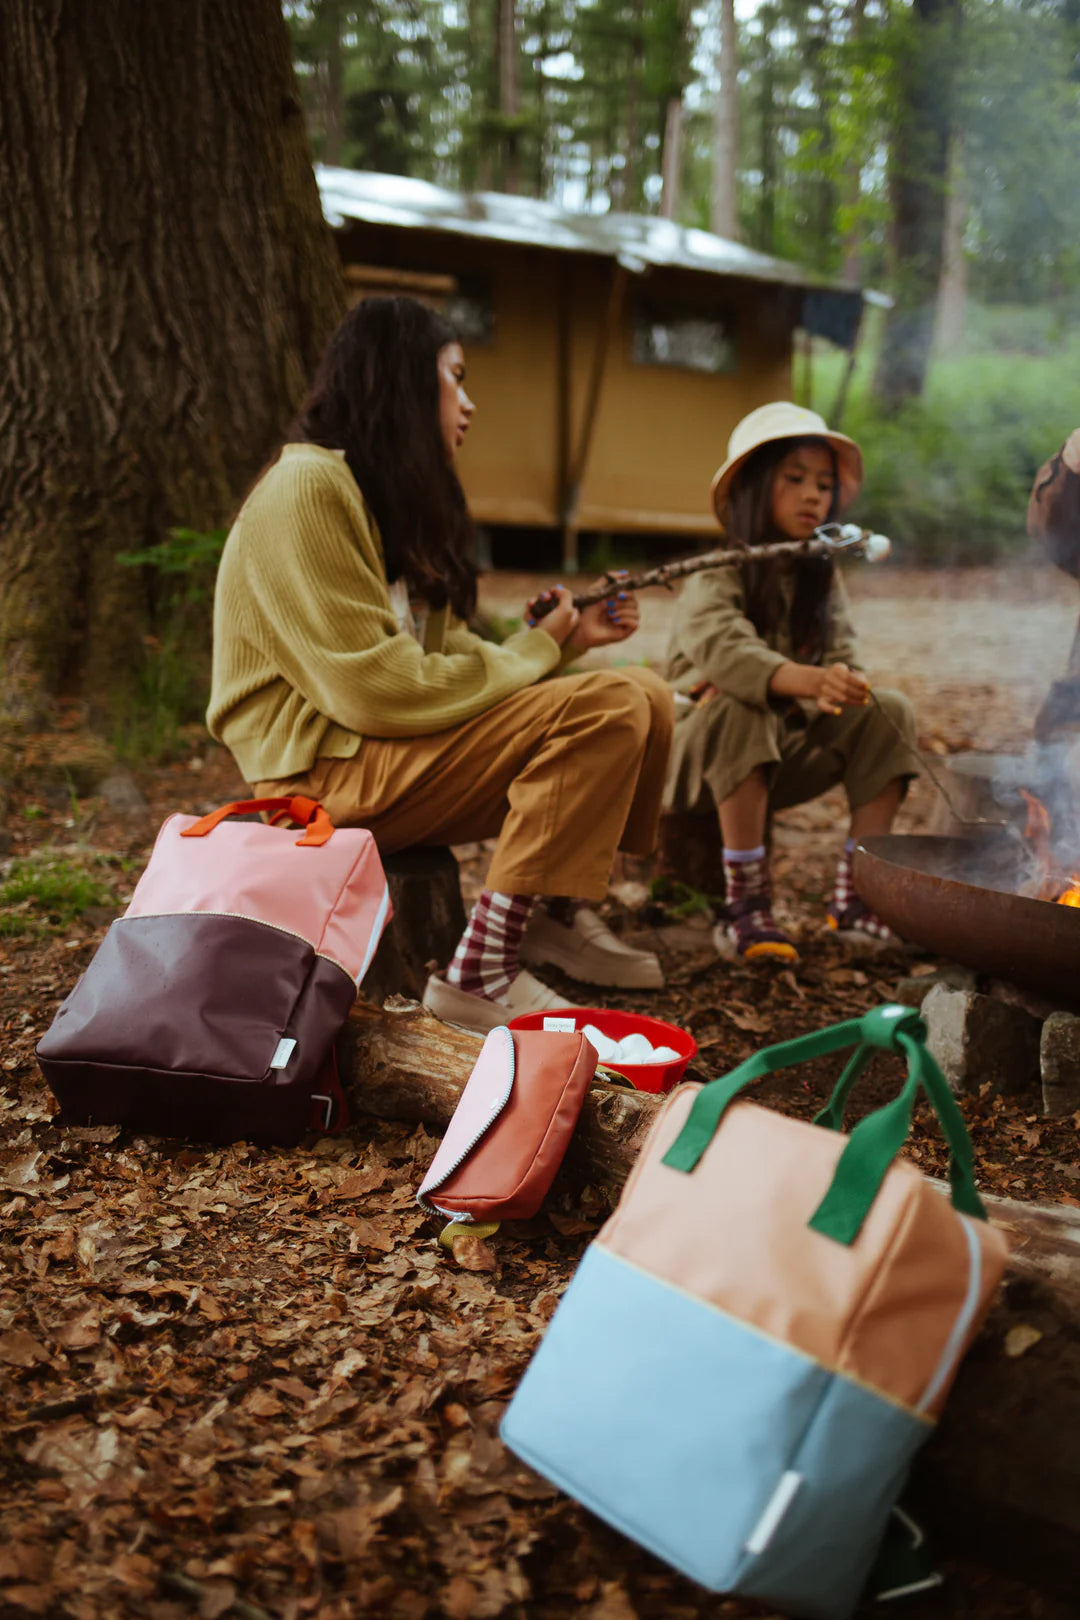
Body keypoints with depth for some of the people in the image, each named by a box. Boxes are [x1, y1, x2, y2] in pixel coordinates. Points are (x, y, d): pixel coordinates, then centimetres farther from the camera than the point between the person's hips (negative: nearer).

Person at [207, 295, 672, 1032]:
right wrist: (533, 652, -10)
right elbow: (378, 688, -21)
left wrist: (567, 639, 0)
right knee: (605, 709, -23)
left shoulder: (398, 499, 18)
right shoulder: (306, 488, -14)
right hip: (325, 769, -9)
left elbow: (444, 657, 11)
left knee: (646, 696, 0)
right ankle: (480, 972, -20)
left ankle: (560, 916, 9)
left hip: (406, 749, 9)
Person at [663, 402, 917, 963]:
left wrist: (841, 685, -25)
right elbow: (720, 646, -34)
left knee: (890, 714, -13)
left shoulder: (823, 578, 9)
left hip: (785, 753, 6)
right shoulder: (716, 574, -14)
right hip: (703, 752, -6)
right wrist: (804, 680, -50)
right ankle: (745, 906, -35)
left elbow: (843, 660, 0)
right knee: (740, 711, -38)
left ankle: (854, 897, -13)